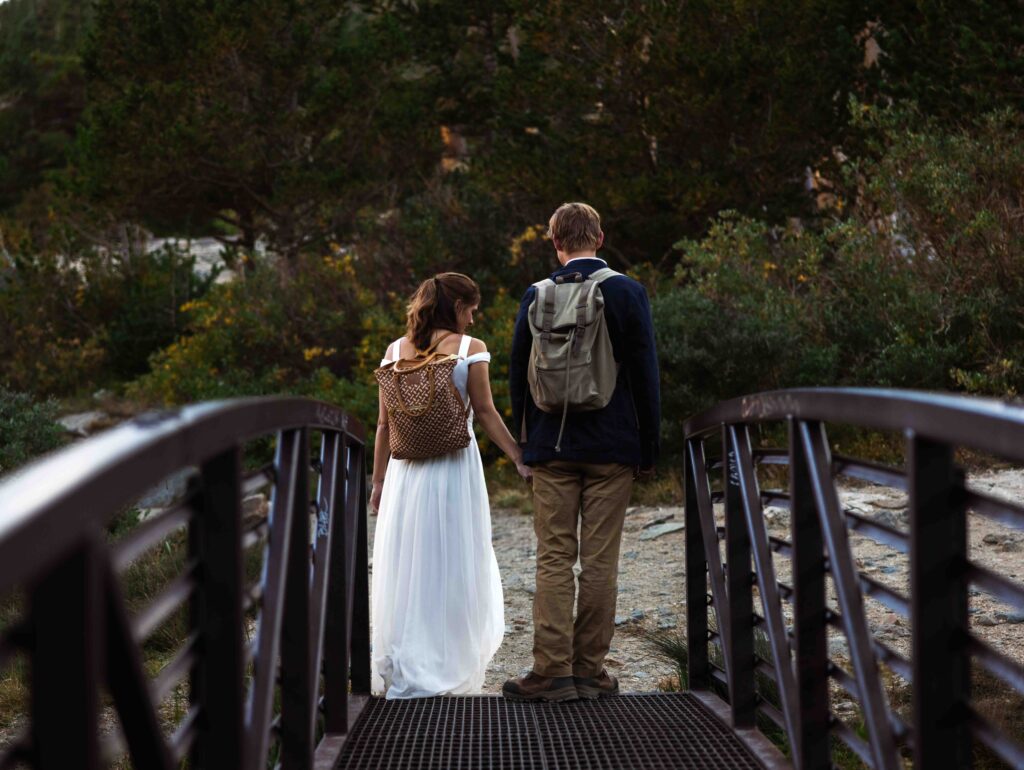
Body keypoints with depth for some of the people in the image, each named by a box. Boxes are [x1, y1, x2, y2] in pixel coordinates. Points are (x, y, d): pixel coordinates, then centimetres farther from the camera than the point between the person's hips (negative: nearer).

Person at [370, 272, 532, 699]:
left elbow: (384, 423, 7)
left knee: (405, 566, 8)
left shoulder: (396, 351, 6)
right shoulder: (469, 349, -4)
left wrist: (378, 481, 12)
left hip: (406, 470, 3)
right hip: (455, 465, -3)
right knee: (453, 567, 4)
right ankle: (446, 666, 5)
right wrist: (520, 459, 1)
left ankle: (401, 672, 9)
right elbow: (486, 414, -5)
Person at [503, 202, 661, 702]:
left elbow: (518, 374, 5)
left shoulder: (536, 296, 0)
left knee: (554, 558, 3)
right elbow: (645, 375, -2)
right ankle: (589, 670, 6)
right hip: (612, 447, -1)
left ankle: (552, 670, -1)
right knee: (600, 561, 3)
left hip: (552, 448, 1)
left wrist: (527, 440, 14)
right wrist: (648, 448, 5)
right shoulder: (628, 294, -3)